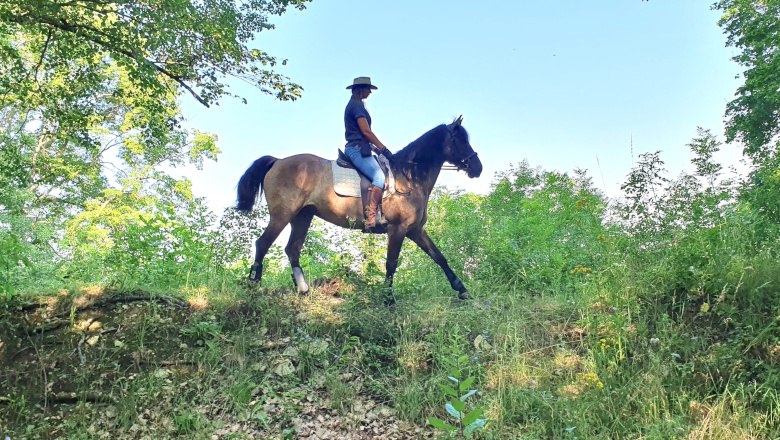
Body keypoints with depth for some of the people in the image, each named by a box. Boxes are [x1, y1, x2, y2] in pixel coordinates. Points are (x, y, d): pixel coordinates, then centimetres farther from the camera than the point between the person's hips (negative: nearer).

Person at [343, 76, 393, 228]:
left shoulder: (353, 104, 22)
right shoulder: (357, 104, -9)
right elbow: (366, 131, -16)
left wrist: (375, 148, 21)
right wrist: (383, 149, -12)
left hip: (355, 148, 11)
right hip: (358, 149, -11)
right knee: (379, 177, -25)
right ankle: (370, 218, -34)